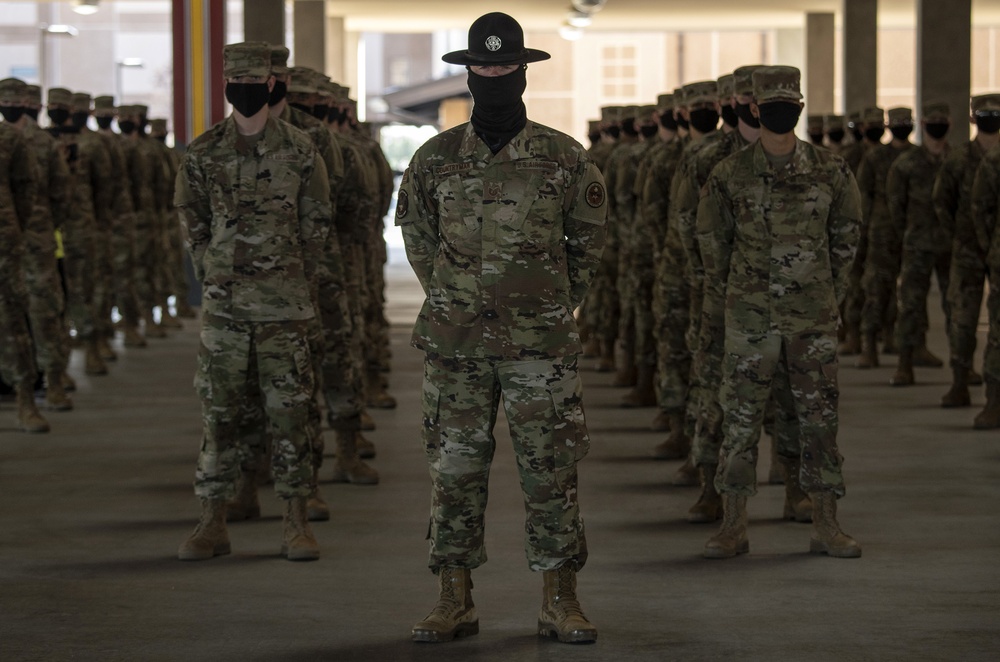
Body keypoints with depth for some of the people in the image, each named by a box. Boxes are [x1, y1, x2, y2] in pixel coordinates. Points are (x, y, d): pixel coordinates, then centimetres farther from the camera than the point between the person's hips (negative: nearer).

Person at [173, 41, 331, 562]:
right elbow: (192, 224, 11)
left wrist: (290, 282, 5)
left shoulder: (299, 152, 1)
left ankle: (296, 523, 7)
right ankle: (213, 523, 9)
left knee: (288, 411, 0)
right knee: (218, 411, 3)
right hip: (222, 304, 1)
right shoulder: (203, 153, 4)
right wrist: (215, 279, 7)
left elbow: (316, 226, 6)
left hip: (284, 306, -1)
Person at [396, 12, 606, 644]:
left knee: (551, 472, 1)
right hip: (456, 346, 1)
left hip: (540, 346, -1)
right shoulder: (435, 159, 2)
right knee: (455, 471, 5)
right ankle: (456, 602, 13)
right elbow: (417, 237, 17)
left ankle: (560, 602, 10)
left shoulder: (565, 159, -1)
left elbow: (588, 241, 12)